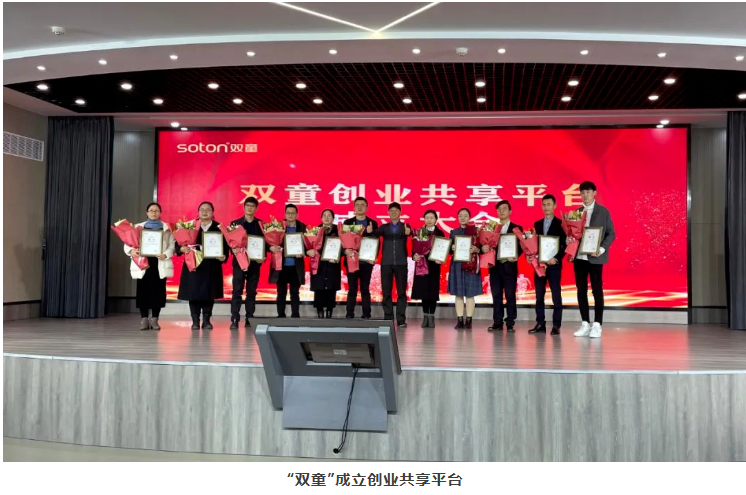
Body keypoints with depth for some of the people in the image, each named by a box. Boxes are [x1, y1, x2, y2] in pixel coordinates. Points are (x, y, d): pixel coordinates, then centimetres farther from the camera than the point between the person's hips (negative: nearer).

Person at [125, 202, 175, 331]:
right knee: (143, 291, -2)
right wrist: (131, 251, -15)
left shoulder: (166, 228, 9)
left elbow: (172, 245, 1)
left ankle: (154, 319, 7)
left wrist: (166, 255, -17)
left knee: (157, 290, -1)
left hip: (160, 264, 0)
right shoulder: (138, 227, 11)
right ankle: (144, 319, 5)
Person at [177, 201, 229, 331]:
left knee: (209, 293, 3)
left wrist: (223, 257, -17)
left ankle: (206, 320, 12)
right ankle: (195, 321, 8)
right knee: (193, 292, -1)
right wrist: (182, 248, -16)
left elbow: (225, 246, 0)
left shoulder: (219, 228, 5)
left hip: (211, 266, 0)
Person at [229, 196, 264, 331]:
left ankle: (249, 319, 11)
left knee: (252, 292, 6)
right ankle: (235, 320, -3)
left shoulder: (261, 224, 6)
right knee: (237, 291, -3)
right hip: (239, 261, -1)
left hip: (255, 262, 1)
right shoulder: (235, 223, 5)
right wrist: (233, 250, -18)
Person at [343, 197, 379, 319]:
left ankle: (366, 315, 5)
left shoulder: (373, 223, 7)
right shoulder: (347, 222, 8)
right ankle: (350, 315, 5)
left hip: (366, 261, 0)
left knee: (365, 289, 3)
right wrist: (346, 250, -17)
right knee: (352, 289, 2)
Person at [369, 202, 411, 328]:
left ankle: (401, 320, 5)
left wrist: (408, 232, -41)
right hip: (386, 262, 1)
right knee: (386, 292, 3)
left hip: (401, 263, -1)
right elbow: (377, 233, -9)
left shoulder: (405, 226, 5)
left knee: (401, 292, 1)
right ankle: (388, 319, 9)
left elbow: (409, 233, -16)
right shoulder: (384, 227, 10)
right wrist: (370, 231, -32)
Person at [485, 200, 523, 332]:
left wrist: (515, 257, -22)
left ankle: (510, 324, 5)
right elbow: (487, 244, 8)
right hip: (495, 266, 3)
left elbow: (521, 246, -3)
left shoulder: (517, 228, 5)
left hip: (509, 266, -3)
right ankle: (497, 323, 9)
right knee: (496, 296, 4)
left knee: (510, 296, 0)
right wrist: (483, 248, -15)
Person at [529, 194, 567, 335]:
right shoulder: (537, 224, 13)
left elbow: (565, 244, -5)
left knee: (556, 296, -1)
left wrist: (556, 258, -16)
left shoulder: (560, 223, 0)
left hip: (554, 264, -4)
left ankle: (556, 326, 2)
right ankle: (540, 324, 11)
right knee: (539, 296, 6)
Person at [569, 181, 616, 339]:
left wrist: (602, 249, -15)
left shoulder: (603, 211, 1)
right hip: (579, 256, 4)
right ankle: (585, 324, 12)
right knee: (581, 290, 5)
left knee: (597, 290, -1)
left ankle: (597, 325, 3)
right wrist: (570, 238, -8)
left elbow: (611, 233, -1)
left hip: (595, 257, -4)